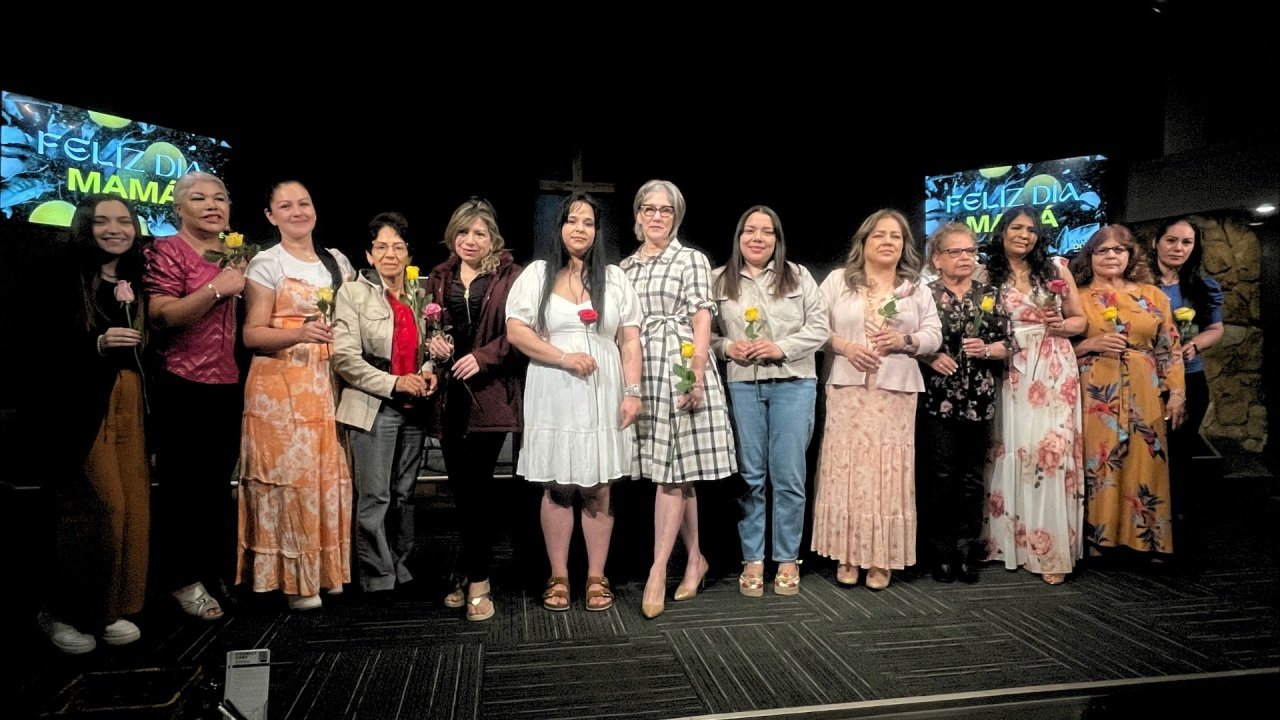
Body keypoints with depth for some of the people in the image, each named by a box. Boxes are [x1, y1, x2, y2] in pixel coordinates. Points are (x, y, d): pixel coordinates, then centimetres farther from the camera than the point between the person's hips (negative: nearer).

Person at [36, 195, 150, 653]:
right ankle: (65, 613, 11)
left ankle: (112, 609, 17)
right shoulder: (64, 281, -4)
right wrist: (97, 346, -23)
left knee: (133, 508, 2)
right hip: (81, 409, -5)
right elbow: (40, 354, -10)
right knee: (101, 508, -8)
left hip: (129, 407, 5)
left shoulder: (136, 282, 13)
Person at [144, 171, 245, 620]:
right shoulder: (166, 251, -5)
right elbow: (162, 317, -17)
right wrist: (217, 288, -22)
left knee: (219, 486, 14)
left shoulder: (233, 256, 15)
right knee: (183, 487, 3)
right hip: (182, 387, -6)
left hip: (229, 386, 6)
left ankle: (214, 572, 28)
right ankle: (183, 579, 17)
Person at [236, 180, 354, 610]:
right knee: (290, 473, -4)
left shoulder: (338, 262, 14)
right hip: (280, 385, -4)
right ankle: (293, 577, 6)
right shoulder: (266, 264, -1)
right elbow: (253, 334, -6)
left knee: (330, 473, 4)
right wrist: (299, 334, -23)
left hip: (327, 382, 5)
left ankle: (326, 569, 17)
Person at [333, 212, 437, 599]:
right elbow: (345, 358, -8)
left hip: (413, 408, 4)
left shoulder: (419, 294, 11)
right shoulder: (353, 292, -1)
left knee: (404, 494, 11)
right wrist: (394, 383, -15)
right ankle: (377, 578, 10)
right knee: (375, 497, -3)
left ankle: (400, 568, 23)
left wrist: (428, 373, 2)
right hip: (373, 408, -4)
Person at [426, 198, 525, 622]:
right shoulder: (439, 277, 15)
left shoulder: (509, 276, 0)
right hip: (449, 392, 5)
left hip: (490, 392, -5)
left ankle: (478, 581, 3)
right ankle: (473, 572, 22)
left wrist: (481, 357, -15)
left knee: (477, 484, -7)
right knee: (460, 486, 9)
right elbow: (426, 327, 21)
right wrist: (433, 342, 0)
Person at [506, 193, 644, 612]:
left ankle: (596, 576, 16)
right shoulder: (538, 274, 6)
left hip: (603, 395, 1)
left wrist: (632, 392, -2)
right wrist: (563, 358, -12)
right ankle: (558, 577, 17)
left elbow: (630, 340, 7)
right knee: (557, 488, 6)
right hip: (553, 395, -1)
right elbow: (515, 331, -2)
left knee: (597, 489, 5)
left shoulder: (614, 278, 11)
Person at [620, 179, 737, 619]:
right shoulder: (624, 267, 17)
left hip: (679, 370, -4)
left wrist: (696, 377, -14)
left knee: (671, 471, -7)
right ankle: (695, 559, 21)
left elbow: (701, 323, -4)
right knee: (675, 472, 9)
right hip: (639, 372, 5)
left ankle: (658, 571, -3)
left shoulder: (692, 260, 4)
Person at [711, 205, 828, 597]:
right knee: (749, 476, 5)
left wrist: (782, 348, -10)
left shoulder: (798, 276, 8)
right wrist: (726, 347, -10)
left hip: (793, 383, 0)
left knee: (789, 476, 2)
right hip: (741, 385, 1)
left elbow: (819, 327, 3)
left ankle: (787, 559, 15)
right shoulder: (719, 281, 10)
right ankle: (752, 560, 16)